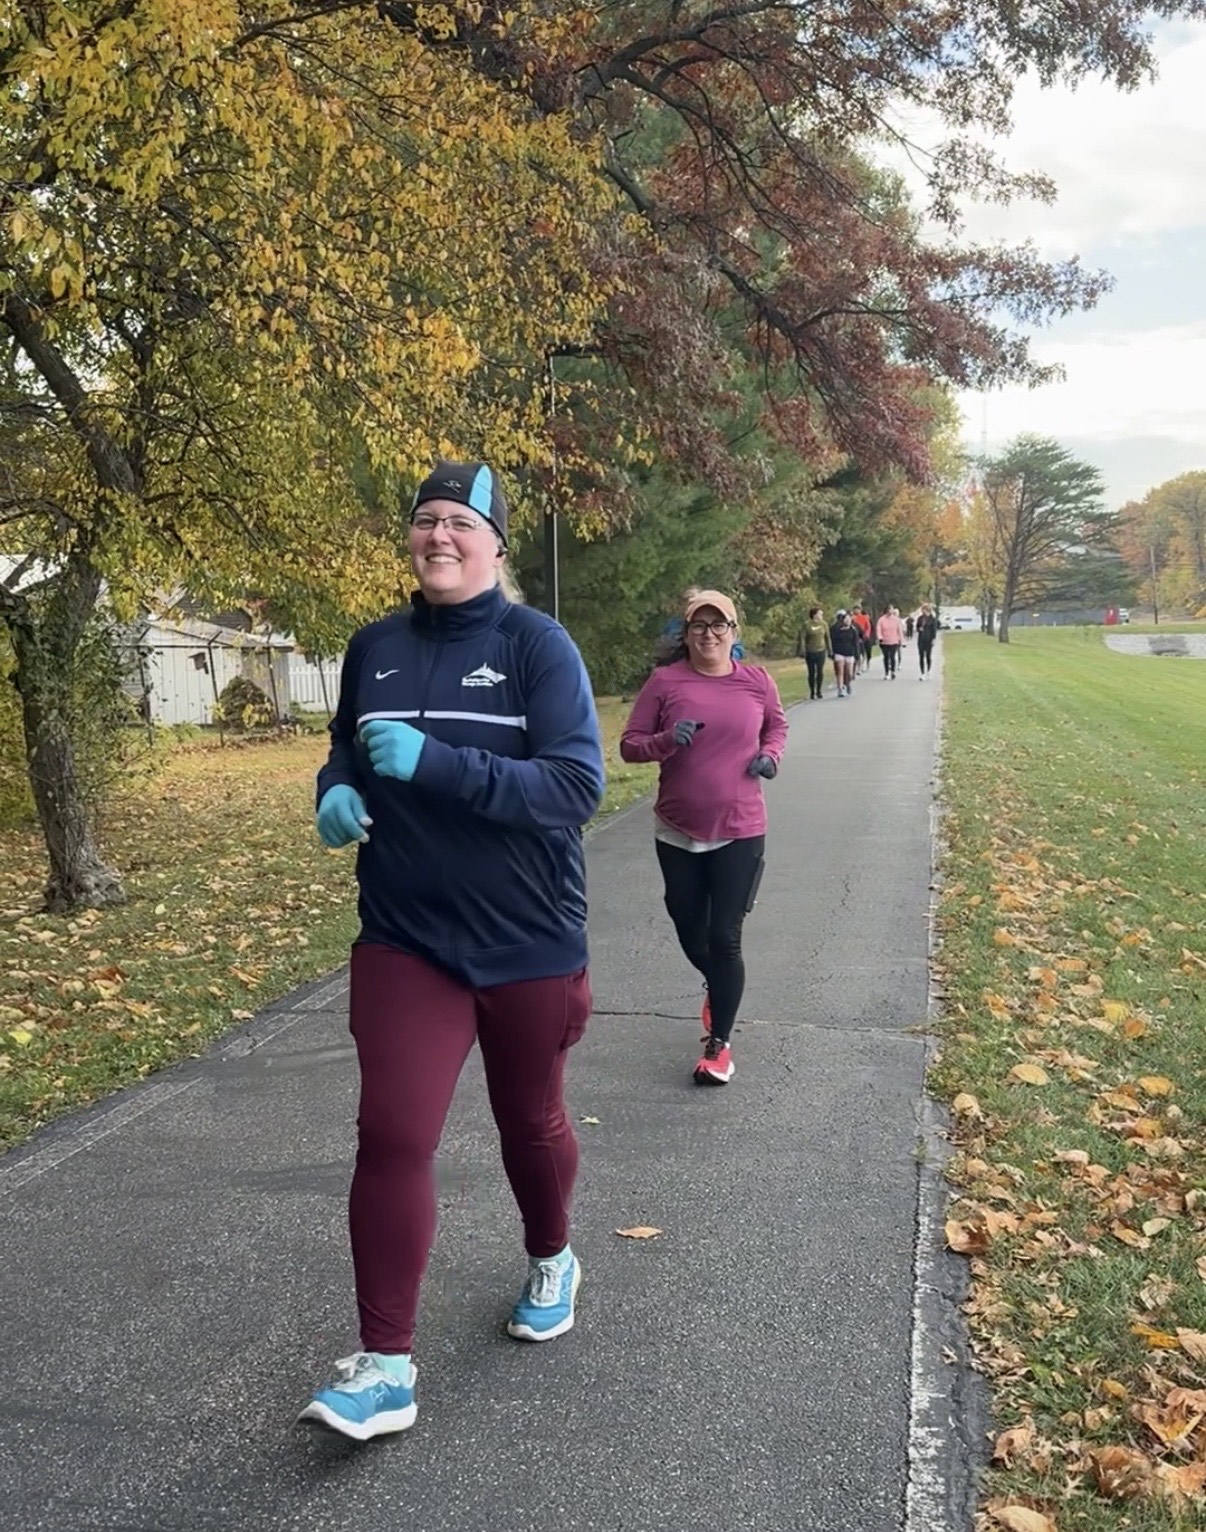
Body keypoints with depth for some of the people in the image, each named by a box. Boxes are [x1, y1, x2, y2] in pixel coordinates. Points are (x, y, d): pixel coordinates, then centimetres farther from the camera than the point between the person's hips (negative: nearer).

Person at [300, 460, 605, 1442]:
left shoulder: (538, 644, -11)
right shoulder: (374, 648, 2)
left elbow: (576, 786, -19)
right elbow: (345, 753, 18)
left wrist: (434, 762, -28)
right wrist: (336, 795, -6)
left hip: (529, 944, -2)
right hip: (405, 940, 2)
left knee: (530, 1122, 18)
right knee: (393, 1137, -9)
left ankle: (552, 1261, 47)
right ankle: (385, 1367, 3)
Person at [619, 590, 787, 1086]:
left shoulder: (756, 680, -1)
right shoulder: (665, 681, -6)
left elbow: (776, 726, 18)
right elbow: (629, 745, -3)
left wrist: (771, 754, -2)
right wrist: (667, 740, -22)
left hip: (740, 832, -1)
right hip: (678, 833, 1)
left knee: (725, 939, -1)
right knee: (690, 934, 15)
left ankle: (719, 1044, 15)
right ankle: (717, 987, 49)